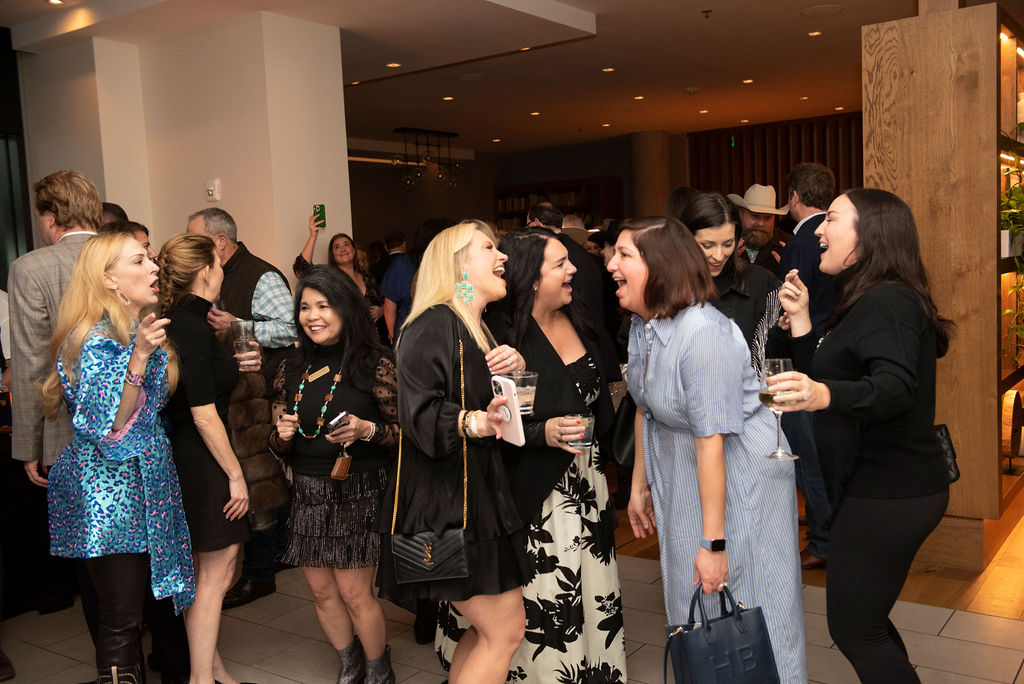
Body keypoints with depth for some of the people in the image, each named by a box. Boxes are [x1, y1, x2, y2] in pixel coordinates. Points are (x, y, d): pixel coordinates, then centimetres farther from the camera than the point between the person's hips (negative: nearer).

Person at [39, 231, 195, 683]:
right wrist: (138, 357, -29)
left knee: (133, 611, 15)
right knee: (120, 619, -1)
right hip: (107, 497, -8)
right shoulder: (98, 340, -17)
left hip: (141, 489, 9)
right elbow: (107, 428, -24)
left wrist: (161, 351, 11)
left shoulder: (139, 332, 11)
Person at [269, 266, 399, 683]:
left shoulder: (375, 364, -8)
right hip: (307, 493, 5)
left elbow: (402, 430, -5)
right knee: (322, 592, 12)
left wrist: (366, 430, -23)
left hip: (358, 492, -5)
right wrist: (283, 434, -9)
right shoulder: (292, 370, 6)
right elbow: (281, 446, 13)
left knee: (354, 593, -2)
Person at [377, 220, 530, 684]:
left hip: (478, 493, 9)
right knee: (507, 629, -3)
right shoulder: (433, 325, -13)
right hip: (446, 498, -9)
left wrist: (517, 370, -3)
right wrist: (472, 422, -41)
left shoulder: (480, 332, 16)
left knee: (486, 630, 13)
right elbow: (419, 413, -24)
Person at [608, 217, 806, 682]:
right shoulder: (641, 323, -2)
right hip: (679, 477, 8)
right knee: (690, 599, 20)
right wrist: (640, 485, 14)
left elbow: (711, 442, -29)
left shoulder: (704, 334, -28)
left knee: (741, 601, 6)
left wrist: (713, 543, -25)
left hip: (740, 472, -8)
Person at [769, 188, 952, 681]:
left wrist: (825, 395, -52)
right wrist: (801, 320, 5)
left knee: (854, 629, 0)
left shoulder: (888, 302, -18)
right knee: (863, 620, 21)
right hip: (880, 486, 10)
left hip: (886, 493, -10)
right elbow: (820, 378, 14)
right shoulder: (868, 301, 14)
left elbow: (896, 386, -35)